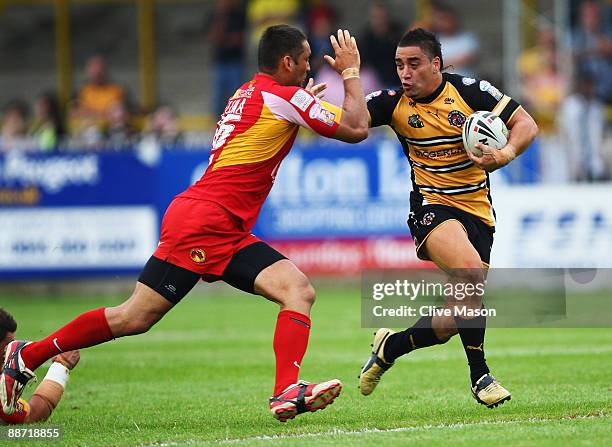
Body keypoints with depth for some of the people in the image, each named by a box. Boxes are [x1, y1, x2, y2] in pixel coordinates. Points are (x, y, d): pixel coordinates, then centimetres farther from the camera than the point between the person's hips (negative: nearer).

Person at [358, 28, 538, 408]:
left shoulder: (470, 91, -5)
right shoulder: (394, 103, -2)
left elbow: (526, 124, -3)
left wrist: (505, 155, -21)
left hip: (478, 211, 2)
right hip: (432, 207, -2)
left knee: (460, 317, -2)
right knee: (471, 271, -32)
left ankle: (390, 347, 25)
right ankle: (480, 375, -21)